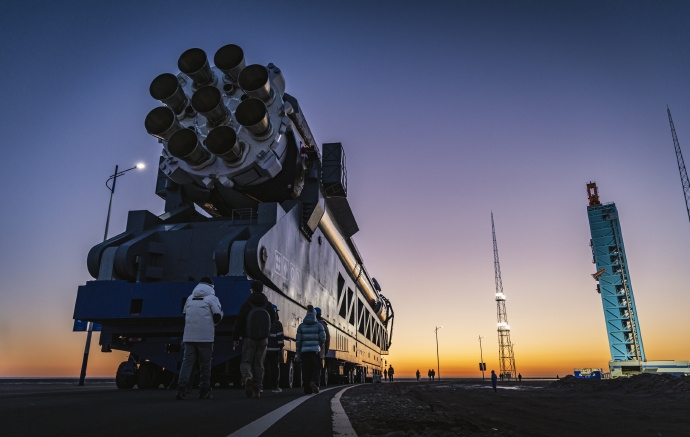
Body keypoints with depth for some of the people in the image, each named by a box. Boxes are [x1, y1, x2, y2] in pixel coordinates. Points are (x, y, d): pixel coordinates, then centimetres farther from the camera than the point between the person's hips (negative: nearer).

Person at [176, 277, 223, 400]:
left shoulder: (190, 298, 15)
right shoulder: (212, 298, 0)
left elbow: (185, 314, 20)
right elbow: (218, 316, -6)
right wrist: (213, 322, 14)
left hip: (189, 336, 4)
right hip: (205, 336, -3)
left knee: (187, 361, 1)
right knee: (205, 363, 5)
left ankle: (182, 386, -16)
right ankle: (204, 391, 10)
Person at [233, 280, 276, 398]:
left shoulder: (246, 304, -6)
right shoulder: (268, 305, 2)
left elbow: (238, 322, -5)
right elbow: (273, 320, 9)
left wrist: (235, 338, 3)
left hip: (249, 339, -2)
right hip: (263, 339, 2)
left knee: (246, 362, 7)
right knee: (259, 364, 11)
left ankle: (247, 377, -24)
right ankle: (257, 390, 9)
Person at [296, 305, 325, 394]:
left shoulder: (301, 326, 6)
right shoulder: (319, 325, 1)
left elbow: (298, 341, 3)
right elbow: (323, 338, -2)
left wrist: (297, 354, 7)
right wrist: (321, 346, 20)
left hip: (304, 351, 2)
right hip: (315, 350, -2)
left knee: (306, 370, 7)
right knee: (316, 369, 6)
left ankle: (307, 390, 6)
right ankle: (314, 382, -21)